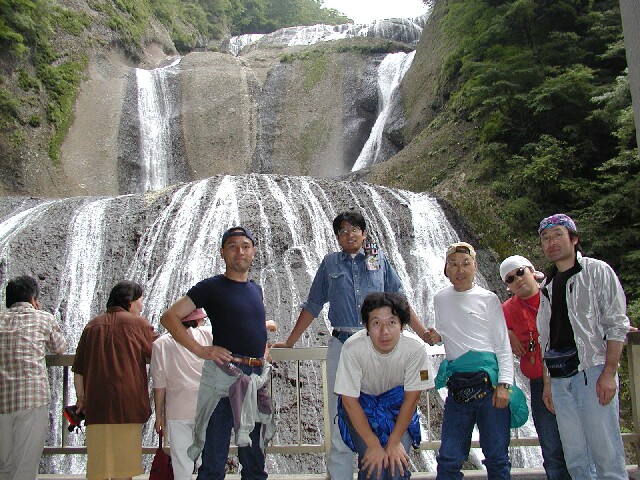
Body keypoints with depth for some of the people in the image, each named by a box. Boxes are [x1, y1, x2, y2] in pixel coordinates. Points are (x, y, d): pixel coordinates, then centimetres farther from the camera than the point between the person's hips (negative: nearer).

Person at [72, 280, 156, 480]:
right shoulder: (137, 323, -2)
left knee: (98, 459, 11)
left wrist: (80, 398, 18)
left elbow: (78, 369, 11)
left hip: (96, 403, 4)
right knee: (124, 458, 5)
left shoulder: (93, 325, 10)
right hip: (127, 402, -4)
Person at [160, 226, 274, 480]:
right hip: (223, 374, -6)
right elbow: (169, 317, -7)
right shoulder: (212, 287, -2)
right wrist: (200, 349, -15)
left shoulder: (256, 289, 15)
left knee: (254, 459, 14)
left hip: (256, 377, 6)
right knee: (214, 460, 0)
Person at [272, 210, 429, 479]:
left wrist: (424, 334, 9)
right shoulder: (330, 263, 13)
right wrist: (289, 343, 16)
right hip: (342, 345, 0)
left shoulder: (379, 260, 12)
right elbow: (312, 307, 16)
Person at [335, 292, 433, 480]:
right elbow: (349, 400, -19)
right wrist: (374, 445, -15)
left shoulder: (415, 348, -28)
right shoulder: (353, 348, -32)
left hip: (398, 401, 1)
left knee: (398, 463, -12)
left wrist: (394, 442, -11)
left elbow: (411, 397, -13)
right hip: (361, 403, -1)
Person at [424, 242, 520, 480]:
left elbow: (504, 345, 0)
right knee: (448, 459, 3)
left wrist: (503, 384, -11)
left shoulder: (488, 299, 2)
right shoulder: (440, 298, 13)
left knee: (496, 457, 1)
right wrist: (436, 337, 3)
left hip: (488, 380, -3)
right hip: (457, 384, 3)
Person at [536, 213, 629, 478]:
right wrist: (547, 382, 13)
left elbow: (616, 324, -4)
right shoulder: (547, 287, 19)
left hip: (592, 371, -5)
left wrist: (609, 373, -13)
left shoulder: (597, 271, 3)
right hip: (559, 378, 5)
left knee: (606, 455, -6)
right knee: (574, 458, 6)